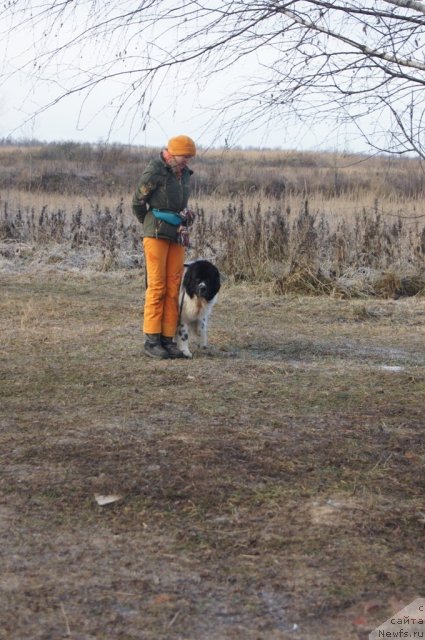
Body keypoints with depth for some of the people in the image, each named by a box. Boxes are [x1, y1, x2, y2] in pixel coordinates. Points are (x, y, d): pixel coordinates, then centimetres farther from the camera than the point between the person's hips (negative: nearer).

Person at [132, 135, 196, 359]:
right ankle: (151, 340, -5)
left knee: (173, 287, 2)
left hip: (177, 235, 6)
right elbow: (138, 201, -1)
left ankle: (167, 339, 6)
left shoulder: (184, 174, 13)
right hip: (156, 233, -6)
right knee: (157, 286, -8)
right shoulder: (154, 171, -8)